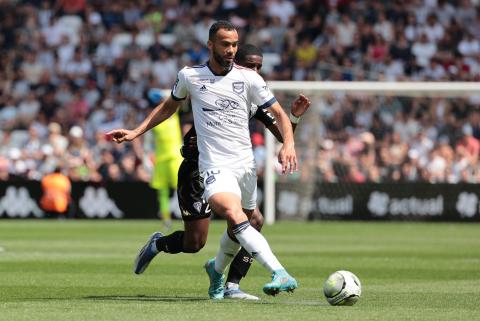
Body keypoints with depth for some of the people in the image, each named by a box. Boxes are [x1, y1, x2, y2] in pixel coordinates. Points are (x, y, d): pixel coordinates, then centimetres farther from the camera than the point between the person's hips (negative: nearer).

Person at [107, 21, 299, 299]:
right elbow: (169, 106, 21)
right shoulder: (189, 76, 2)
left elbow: (279, 114, 2)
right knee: (235, 217, -29)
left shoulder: (249, 78, 0)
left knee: (239, 230, 15)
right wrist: (135, 133, 18)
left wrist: (288, 144, -17)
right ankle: (280, 274, -40)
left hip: (246, 164, 3)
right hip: (215, 167, -3)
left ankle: (217, 269, 48)